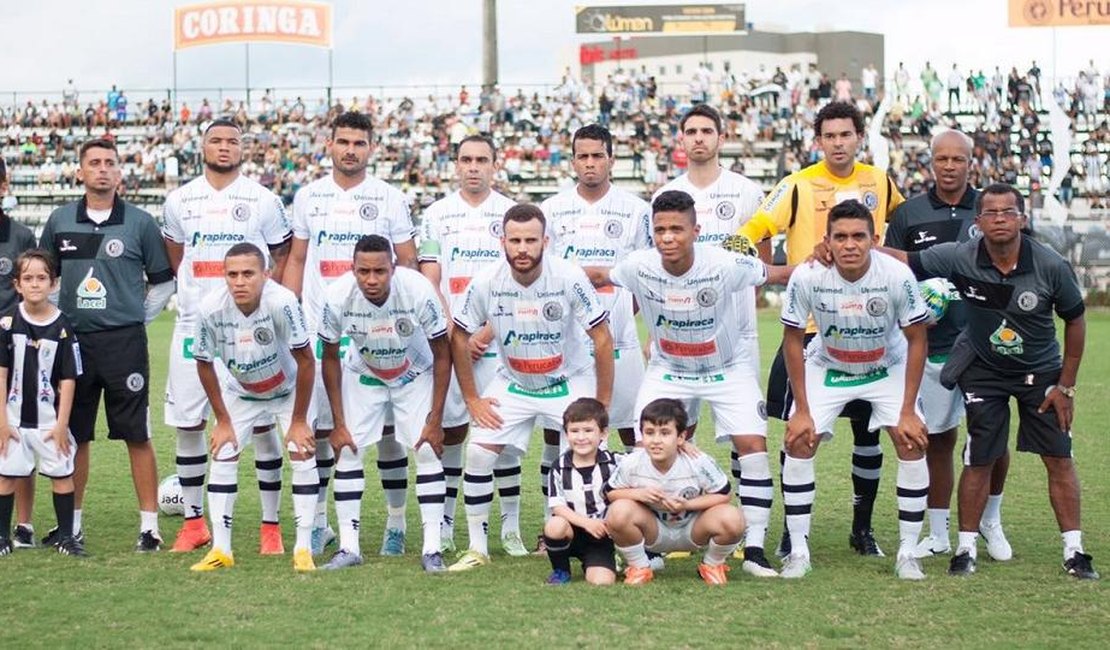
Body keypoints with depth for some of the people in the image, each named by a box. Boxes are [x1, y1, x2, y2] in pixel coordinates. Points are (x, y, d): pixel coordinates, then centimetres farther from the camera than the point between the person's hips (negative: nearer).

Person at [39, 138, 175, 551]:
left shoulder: (139, 223, 1)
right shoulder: (60, 221, 8)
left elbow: (163, 281, 7)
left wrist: (136, 319, 3)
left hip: (124, 342, -3)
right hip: (73, 341, 3)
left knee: (137, 435, -2)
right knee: (73, 435, 8)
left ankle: (149, 525, 3)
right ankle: (72, 522, 19)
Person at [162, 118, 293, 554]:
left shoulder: (263, 201, 1)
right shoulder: (179, 201, 8)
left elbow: (285, 258, 7)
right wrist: (198, 296, 13)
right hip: (193, 325, 3)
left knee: (262, 422, -2)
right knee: (187, 423, 4)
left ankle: (271, 525, 6)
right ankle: (194, 521, 17)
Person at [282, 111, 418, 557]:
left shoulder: (389, 199, 2)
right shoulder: (308, 197, 9)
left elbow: (408, 263, 4)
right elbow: (296, 260, 14)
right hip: (318, 329, 2)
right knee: (317, 427, 3)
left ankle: (397, 521, 11)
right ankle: (318, 520, 14)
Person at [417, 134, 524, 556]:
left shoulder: (512, 214, 5)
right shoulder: (436, 215, 8)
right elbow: (429, 284, 4)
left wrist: (485, 334, -10)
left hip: (497, 340, -1)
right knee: (451, 431, 3)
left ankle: (511, 527, 3)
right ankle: (444, 525, 11)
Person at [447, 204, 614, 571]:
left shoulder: (569, 278, -23)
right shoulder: (485, 284, -17)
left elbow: (602, 339, -14)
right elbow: (459, 338, -3)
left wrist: (603, 403, -12)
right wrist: (472, 399, -2)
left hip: (570, 383, -2)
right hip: (513, 384, 2)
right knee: (478, 453, -10)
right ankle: (477, 548, 4)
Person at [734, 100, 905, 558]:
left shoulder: (879, 182, 6)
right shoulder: (799, 186, -6)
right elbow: (755, 228, -14)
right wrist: (741, 247, -34)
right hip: (809, 326, -3)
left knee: (868, 429, 7)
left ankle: (862, 527, 21)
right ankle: (792, 529, 10)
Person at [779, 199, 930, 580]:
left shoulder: (896, 275, -29)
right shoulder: (807, 277, -27)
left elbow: (916, 340, -15)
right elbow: (793, 339, -13)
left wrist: (908, 411, -16)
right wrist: (802, 410, -13)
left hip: (887, 368, 0)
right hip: (827, 367, 1)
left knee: (912, 443, -14)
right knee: (798, 443, -12)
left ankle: (908, 552, -2)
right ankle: (798, 551, -1)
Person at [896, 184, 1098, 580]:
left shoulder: (1051, 266, -19)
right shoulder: (960, 258, -20)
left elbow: (1074, 321, -5)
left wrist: (1066, 385, -4)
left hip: (1042, 372, 1)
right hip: (983, 372, 0)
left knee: (1059, 459, -2)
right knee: (980, 460, 0)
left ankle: (1074, 551, 8)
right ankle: (966, 548, 13)